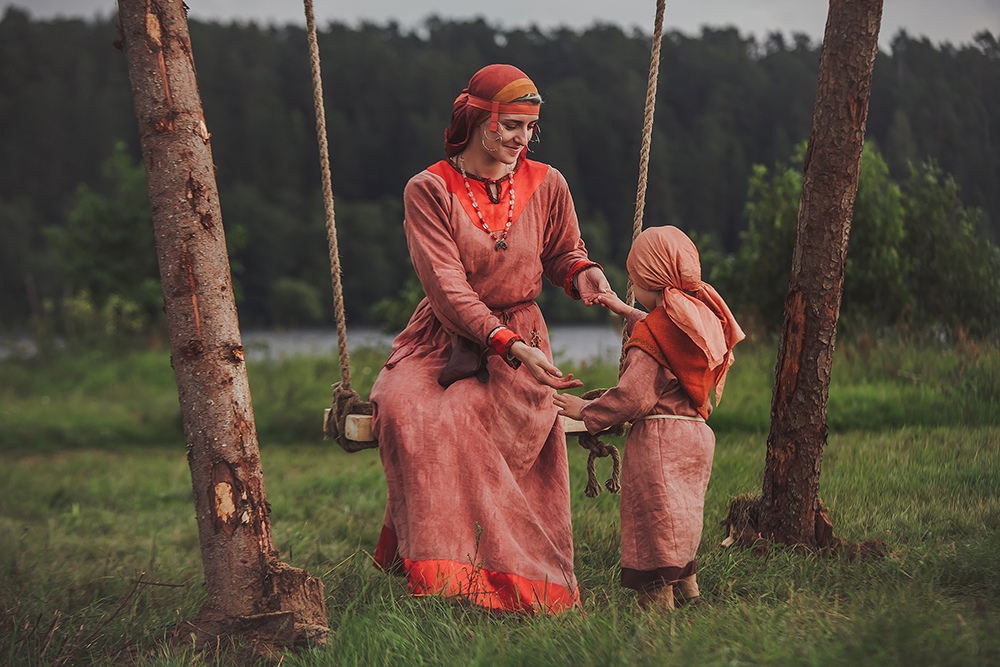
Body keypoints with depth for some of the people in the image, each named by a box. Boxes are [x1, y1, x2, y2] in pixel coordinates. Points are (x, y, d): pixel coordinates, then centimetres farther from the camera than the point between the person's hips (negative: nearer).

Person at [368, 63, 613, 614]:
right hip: (444, 339, 0)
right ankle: (437, 572, -30)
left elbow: (564, 254, 20)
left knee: (457, 417, -32)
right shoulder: (428, 190, -5)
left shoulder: (546, 185, 4)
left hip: (519, 339, 0)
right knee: (404, 410, -34)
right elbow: (447, 286, -14)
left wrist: (584, 275, -6)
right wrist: (508, 344, -26)